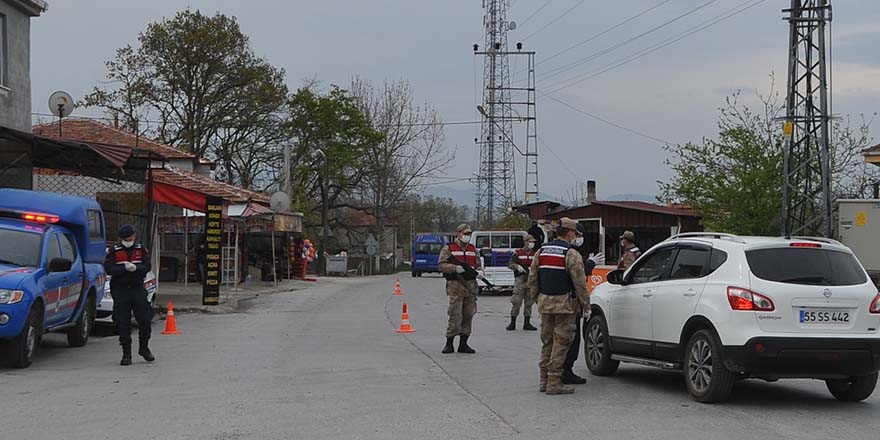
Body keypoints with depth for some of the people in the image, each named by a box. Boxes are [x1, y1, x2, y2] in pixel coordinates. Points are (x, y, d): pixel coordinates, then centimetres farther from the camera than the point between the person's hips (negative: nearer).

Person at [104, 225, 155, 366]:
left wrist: (135, 268, -21)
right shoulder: (113, 251, 1)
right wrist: (124, 269, -23)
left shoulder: (141, 249, 7)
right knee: (122, 324, -1)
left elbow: (147, 266, -2)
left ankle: (144, 348, 22)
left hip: (138, 288, 2)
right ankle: (126, 354, 7)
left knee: (145, 320, 1)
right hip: (120, 290, -2)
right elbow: (108, 269, -9)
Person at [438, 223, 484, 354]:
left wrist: (479, 271, -2)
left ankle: (463, 343, 14)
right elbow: (441, 265, -6)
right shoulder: (448, 248, 1)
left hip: (471, 285, 5)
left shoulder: (473, 249, 18)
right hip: (455, 285, -5)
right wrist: (456, 268, -21)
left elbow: (478, 264, 21)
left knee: (468, 315, 5)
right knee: (455, 315, -10)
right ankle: (449, 343, -3)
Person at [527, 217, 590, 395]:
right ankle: (554, 383, -5)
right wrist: (586, 307, -6)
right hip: (565, 305, -6)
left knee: (547, 342, 15)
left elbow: (532, 279, 13)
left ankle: (544, 380, 18)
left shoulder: (541, 252, 10)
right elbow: (580, 283, -12)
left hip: (545, 302, 7)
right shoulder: (571, 254, -11)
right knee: (561, 343, -3)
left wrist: (537, 298, 22)